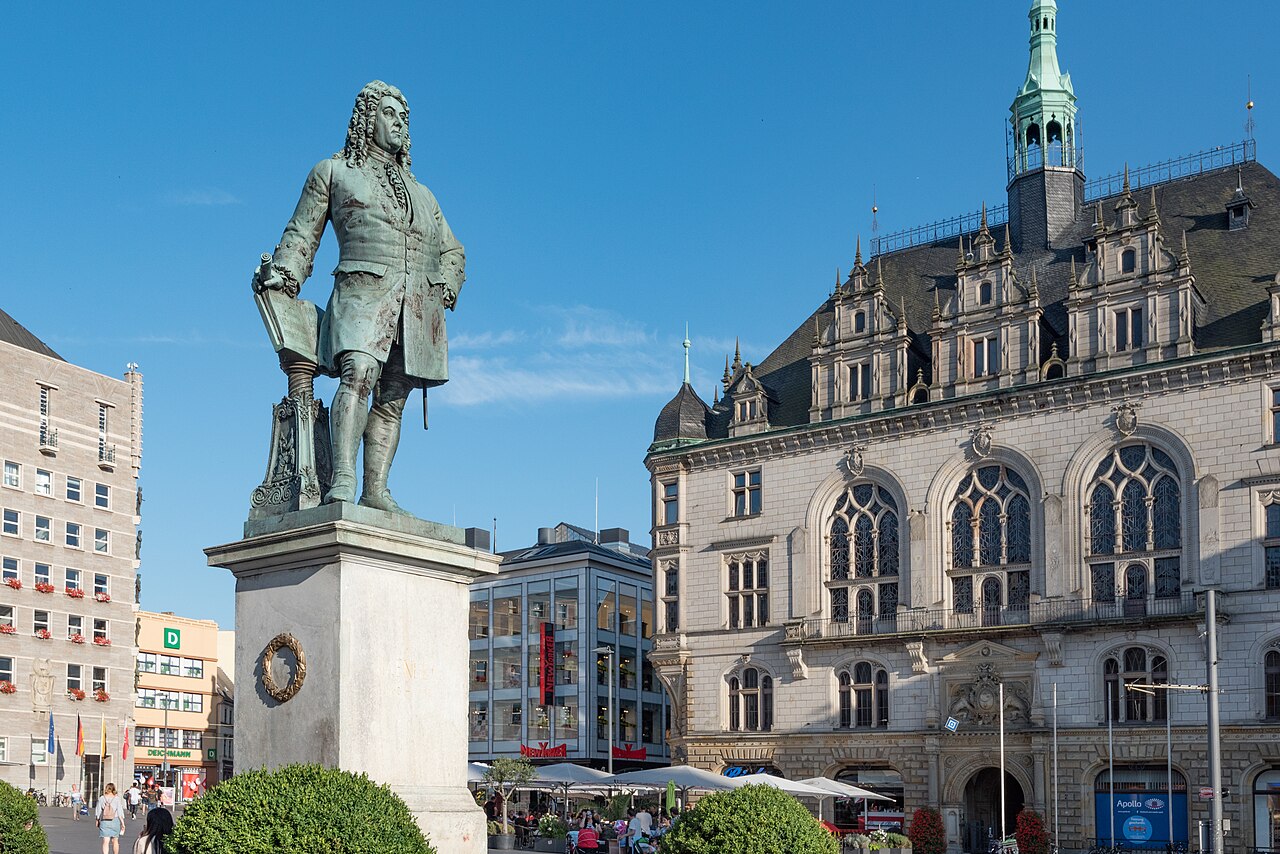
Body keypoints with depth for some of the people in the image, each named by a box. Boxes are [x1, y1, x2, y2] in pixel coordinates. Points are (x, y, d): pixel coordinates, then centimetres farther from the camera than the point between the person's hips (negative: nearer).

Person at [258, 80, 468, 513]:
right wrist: (282, 274, -3)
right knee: (358, 374, -27)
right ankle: (343, 480, -36)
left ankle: (376, 490, -7)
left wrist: (445, 288, 11)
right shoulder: (333, 172, 20)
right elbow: (302, 235, 14)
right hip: (363, 291, -5)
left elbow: (452, 251, 32)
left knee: (392, 400, -3)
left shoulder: (421, 193, 31)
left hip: (417, 307, 5)